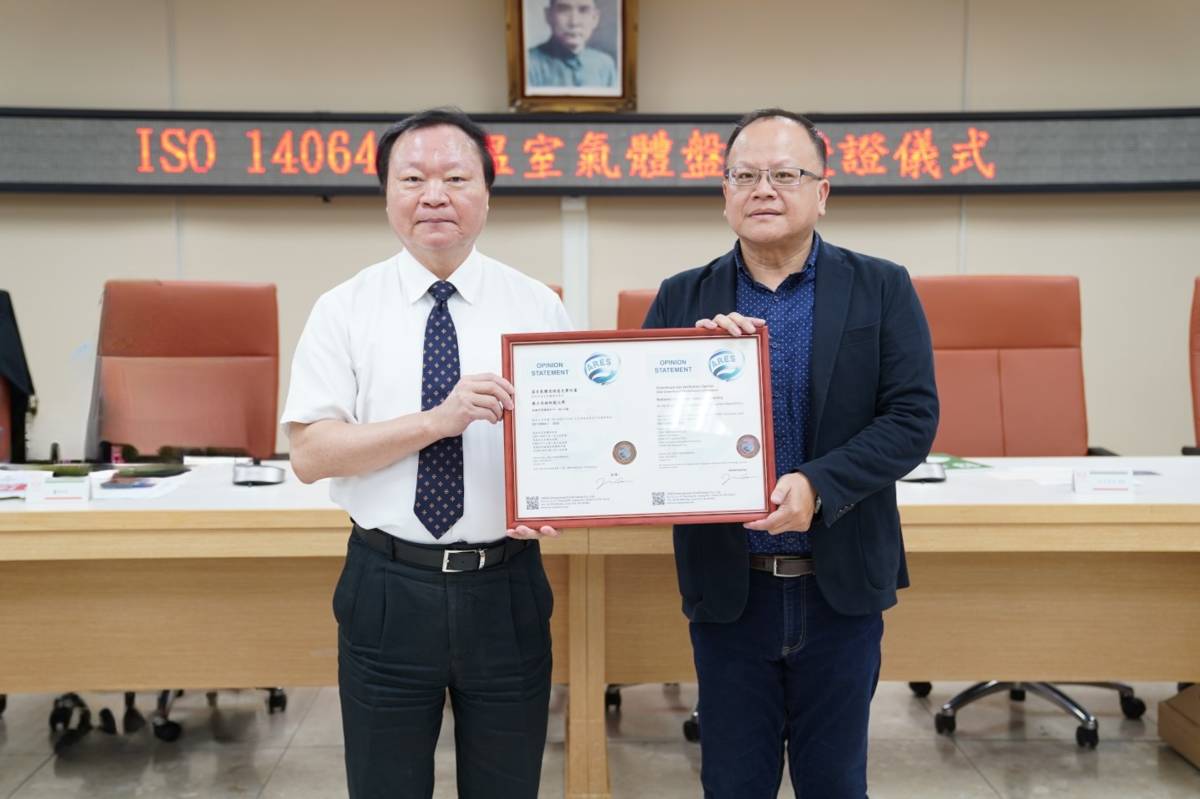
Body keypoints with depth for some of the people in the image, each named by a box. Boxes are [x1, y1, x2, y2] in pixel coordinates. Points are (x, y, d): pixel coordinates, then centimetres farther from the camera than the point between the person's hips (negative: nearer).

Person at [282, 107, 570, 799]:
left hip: (505, 586, 1)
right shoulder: (345, 310, -2)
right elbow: (310, 453, -9)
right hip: (387, 589, 0)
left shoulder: (538, 306, 1)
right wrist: (437, 420, -21)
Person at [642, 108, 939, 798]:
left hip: (841, 585, 0)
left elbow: (914, 417, -9)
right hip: (729, 586, 1)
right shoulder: (682, 300, 2)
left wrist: (818, 484, -22)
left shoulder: (883, 289, -1)